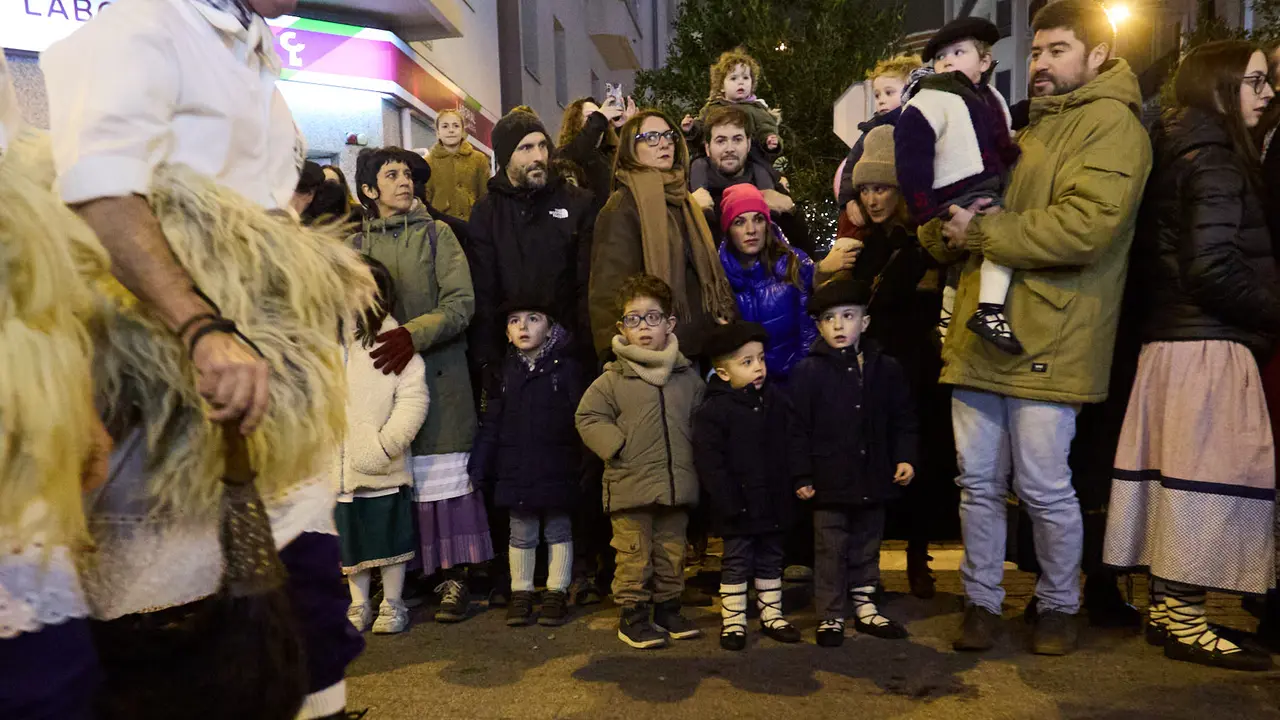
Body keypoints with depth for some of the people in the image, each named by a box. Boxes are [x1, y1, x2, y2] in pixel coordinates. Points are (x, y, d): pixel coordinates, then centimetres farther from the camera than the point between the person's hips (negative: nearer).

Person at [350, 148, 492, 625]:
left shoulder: (436, 233, 5)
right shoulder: (356, 246, 13)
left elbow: (461, 302, -5)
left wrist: (414, 333, -19)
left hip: (439, 374, -2)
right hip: (381, 375, 2)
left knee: (444, 474, -3)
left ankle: (454, 577, 6)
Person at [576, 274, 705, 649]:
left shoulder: (688, 377, 7)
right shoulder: (613, 379, -4)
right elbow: (587, 418, -2)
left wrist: (693, 455, 8)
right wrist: (618, 447, -11)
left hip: (677, 484, 4)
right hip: (630, 486, -3)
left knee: (672, 551, 15)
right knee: (635, 554, 3)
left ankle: (668, 608, 31)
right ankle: (632, 615, 17)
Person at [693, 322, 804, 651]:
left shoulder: (777, 401, 4)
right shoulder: (713, 410, -15)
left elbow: (792, 447, 11)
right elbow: (708, 461, -17)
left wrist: (797, 483, 2)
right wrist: (729, 500, -19)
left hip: (774, 502, 5)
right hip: (739, 507, -5)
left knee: (770, 560, 18)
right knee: (737, 564, 7)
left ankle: (771, 615, 31)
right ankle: (733, 620, 19)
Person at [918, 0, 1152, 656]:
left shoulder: (1111, 123, -3)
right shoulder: (1026, 128, 23)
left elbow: (1085, 227, -20)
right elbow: (941, 234, 20)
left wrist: (981, 230, -15)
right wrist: (947, 228, -4)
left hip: (1047, 338, -7)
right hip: (979, 331, 7)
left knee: (1044, 486, 2)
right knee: (977, 480, 9)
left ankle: (1059, 605, 24)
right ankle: (981, 601, 23)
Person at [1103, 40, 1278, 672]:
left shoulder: (1179, 156, 18)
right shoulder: (1215, 159, -9)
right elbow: (1213, 269, -17)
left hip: (1171, 340, 9)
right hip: (1209, 346, -9)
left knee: (1177, 477, 10)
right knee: (1206, 476, -5)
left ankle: (1165, 606, 18)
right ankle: (1185, 621, 2)